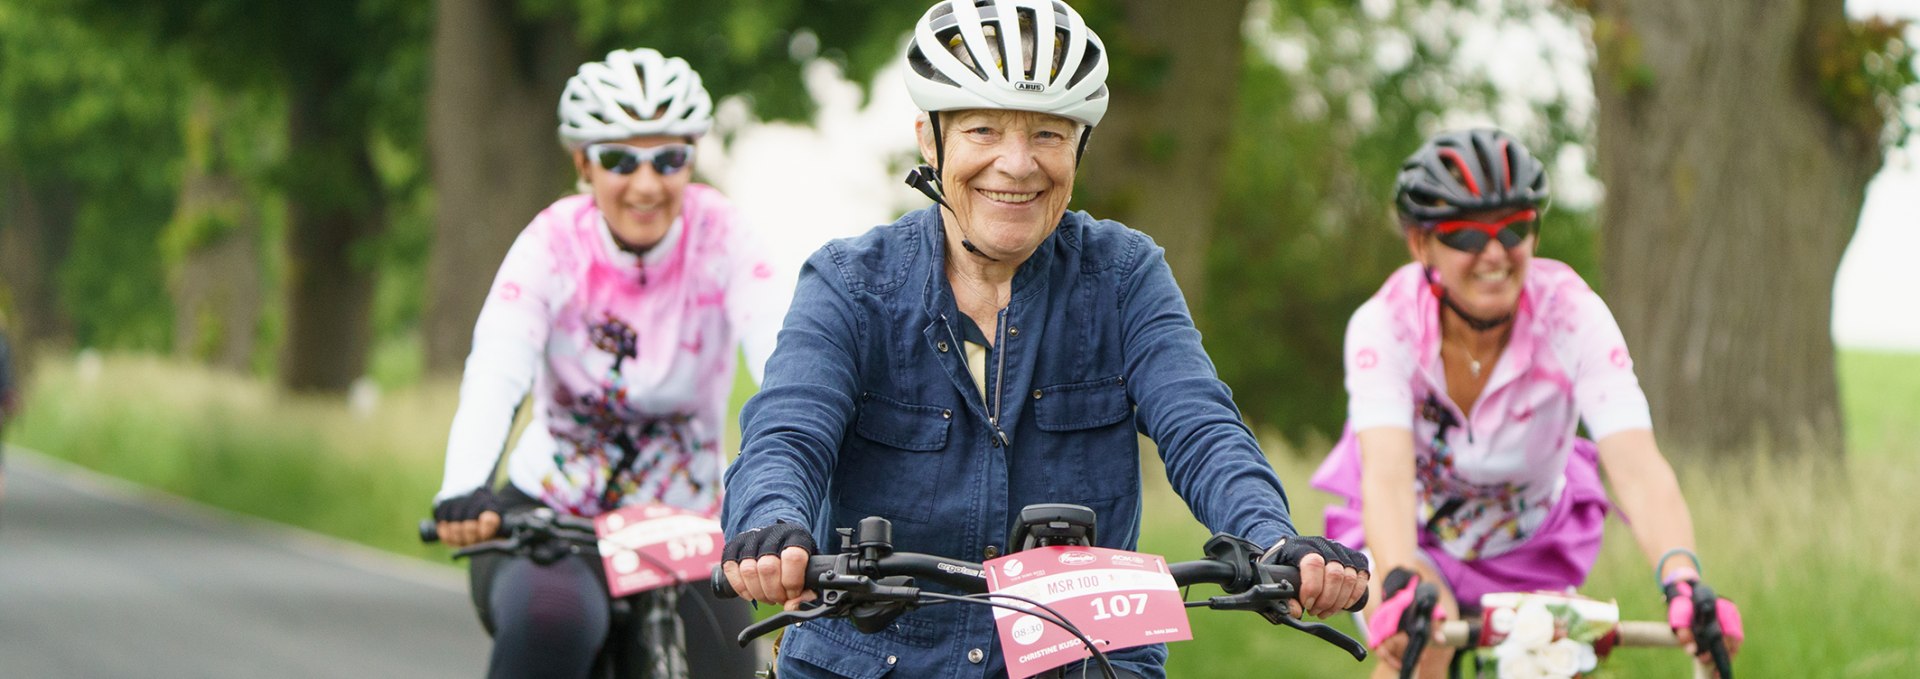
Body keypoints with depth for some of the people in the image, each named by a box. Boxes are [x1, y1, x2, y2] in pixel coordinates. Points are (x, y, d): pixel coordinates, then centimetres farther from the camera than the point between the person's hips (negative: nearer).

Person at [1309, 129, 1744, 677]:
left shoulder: (1572, 314, -27)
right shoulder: (1385, 324, -28)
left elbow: (1637, 466, -38)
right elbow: (1386, 471, -42)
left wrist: (1683, 581, -57)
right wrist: (1401, 585, -62)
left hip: (1528, 553, 2)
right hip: (1406, 537, -2)